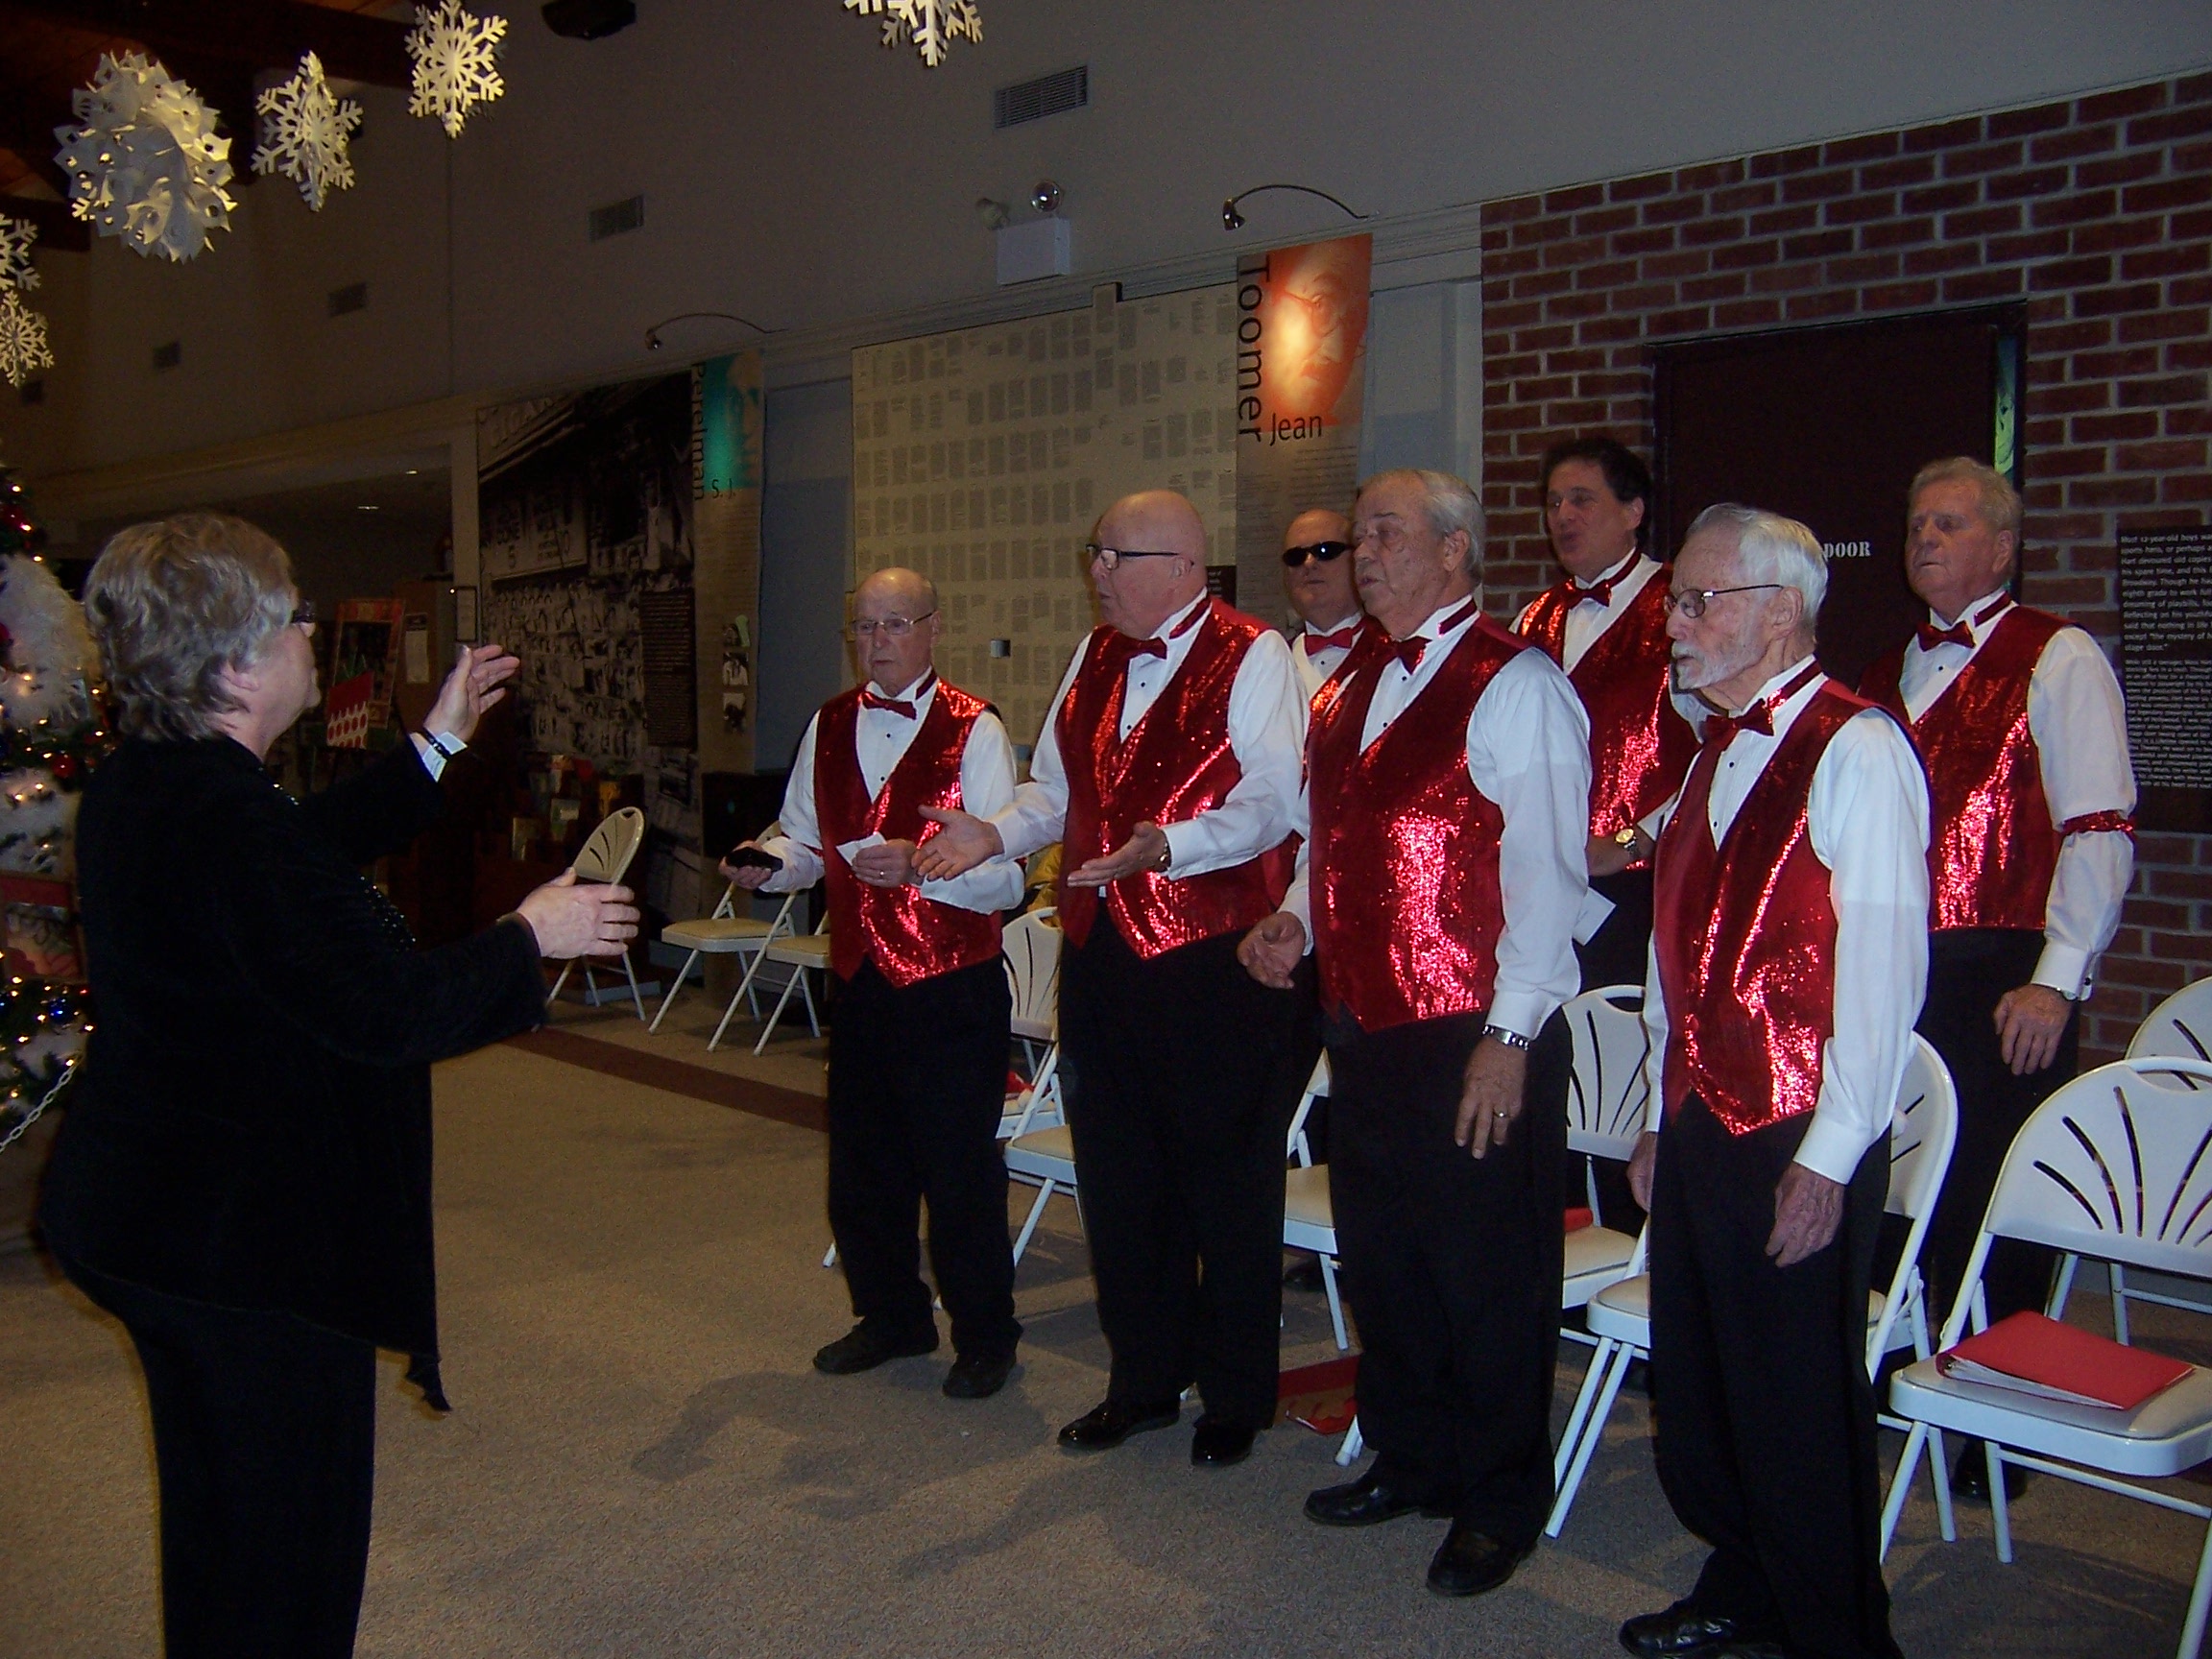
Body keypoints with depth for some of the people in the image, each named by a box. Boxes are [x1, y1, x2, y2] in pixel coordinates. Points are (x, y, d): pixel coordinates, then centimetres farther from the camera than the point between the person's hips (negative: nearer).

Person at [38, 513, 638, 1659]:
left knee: (214, 1510, 26)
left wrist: (438, 742, 22)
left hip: (142, 1214, 10)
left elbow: (311, 855, 18)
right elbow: (385, 1010, -28)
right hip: (252, 1235, -10)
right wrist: (529, 937, -12)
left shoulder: (136, 786, 3)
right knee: (293, 1533, 8)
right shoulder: (226, 819, -29)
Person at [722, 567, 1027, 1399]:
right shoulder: (828, 726, 9)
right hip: (861, 978, 6)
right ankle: (891, 1315, 36)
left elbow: (1007, 874, -15)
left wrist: (917, 866, -29)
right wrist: (771, 863, -6)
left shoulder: (975, 731, -10)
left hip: (953, 985, -6)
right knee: (861, 1161, 16)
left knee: (959, 1167, 2)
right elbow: (808, 842, 15)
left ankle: (984, 1336, 22)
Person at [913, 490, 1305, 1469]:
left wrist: (1168, 847, -31)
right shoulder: (1094, 659, 13)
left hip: (1210, 956, -7)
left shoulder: (1251, 657, -9)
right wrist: (997, 832, -2)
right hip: (1099, 949, 7)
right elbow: (1057, 789, 17)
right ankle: (1144, 1380, 31)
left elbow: (1271, 803, -17)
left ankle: (1235, 1397, 22)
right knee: (1118, 1177, 15)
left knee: (1225, 1183, 6)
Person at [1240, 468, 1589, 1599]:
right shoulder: (1348, 685, 13)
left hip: (1474, 1039, -8)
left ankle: (1499, 1501, 23)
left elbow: (1546, 876, -15)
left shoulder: (1515, 686, -11)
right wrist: (1296, 920, 5)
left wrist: (1508, 1039, -18)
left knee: (1485, 1278, 5)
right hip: (1363, 1027, 8)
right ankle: (1410, 1461, 37)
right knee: (1380, 1258, 18)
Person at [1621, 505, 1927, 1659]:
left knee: (1797, 1403, 6)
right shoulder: (1716, 752, 13)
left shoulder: (1856, 751, -13)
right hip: (1699, 1130, 8)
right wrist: (1662, 1120, 15)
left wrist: (1828, 1159, -18)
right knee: (1693, 1387, 18)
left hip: (1798, 1142, -8)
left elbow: (1884, 968, -18)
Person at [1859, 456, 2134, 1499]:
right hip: (1889, 972, 5)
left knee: (1992, 1208, 1)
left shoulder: (2058, 659, -2)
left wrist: (2056, 982, -15)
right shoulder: (1889, 672, 17)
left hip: (2001, 979, -5)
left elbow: (2100, 830, -9)